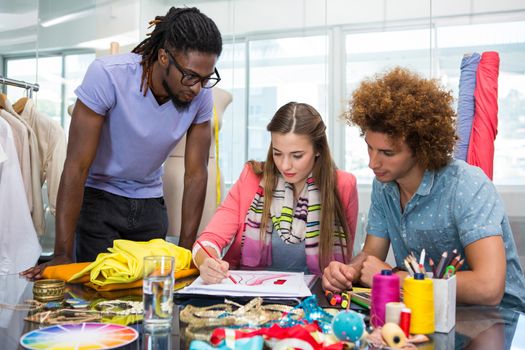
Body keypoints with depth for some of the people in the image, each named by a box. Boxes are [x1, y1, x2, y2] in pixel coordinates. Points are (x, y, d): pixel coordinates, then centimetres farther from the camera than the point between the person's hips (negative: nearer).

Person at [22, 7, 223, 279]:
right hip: (99, 197, -3)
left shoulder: (201, 95, -15)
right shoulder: (106, 76, -27)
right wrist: (62, 255, -24)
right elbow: (77, 166, -24)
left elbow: (196, 174, -9)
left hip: (150, 203, 3)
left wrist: (185, 251, -11)